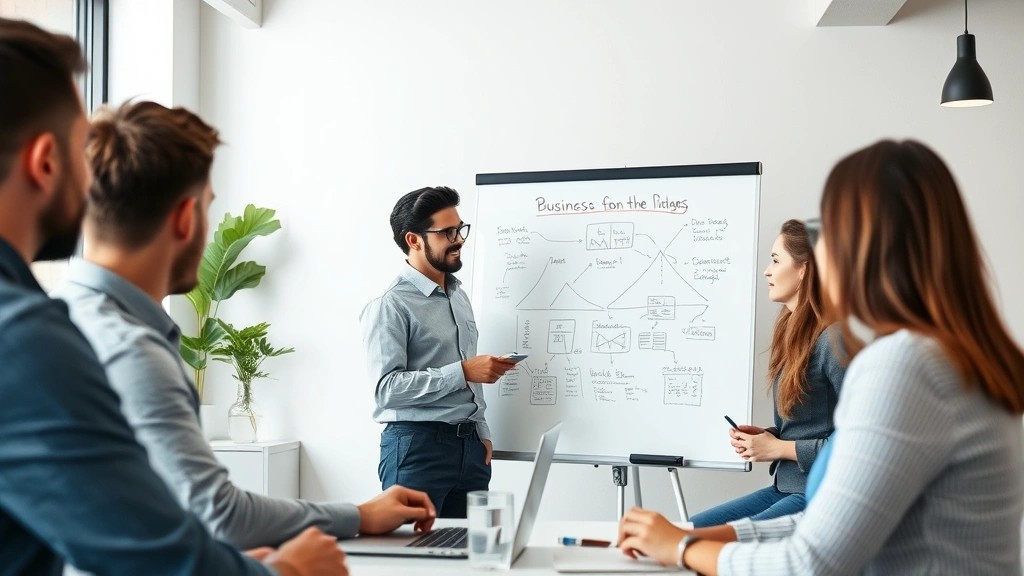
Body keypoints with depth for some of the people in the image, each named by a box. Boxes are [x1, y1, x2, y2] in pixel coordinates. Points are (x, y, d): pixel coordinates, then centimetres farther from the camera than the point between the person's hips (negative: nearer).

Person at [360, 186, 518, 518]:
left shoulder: (459, 295, 15)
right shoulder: (391, 306, -11)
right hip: (417, 447, -7)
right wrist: (462, 372, -22)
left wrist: (481, 434, 15)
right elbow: (387, 387, -20)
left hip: (469, 445, 7)